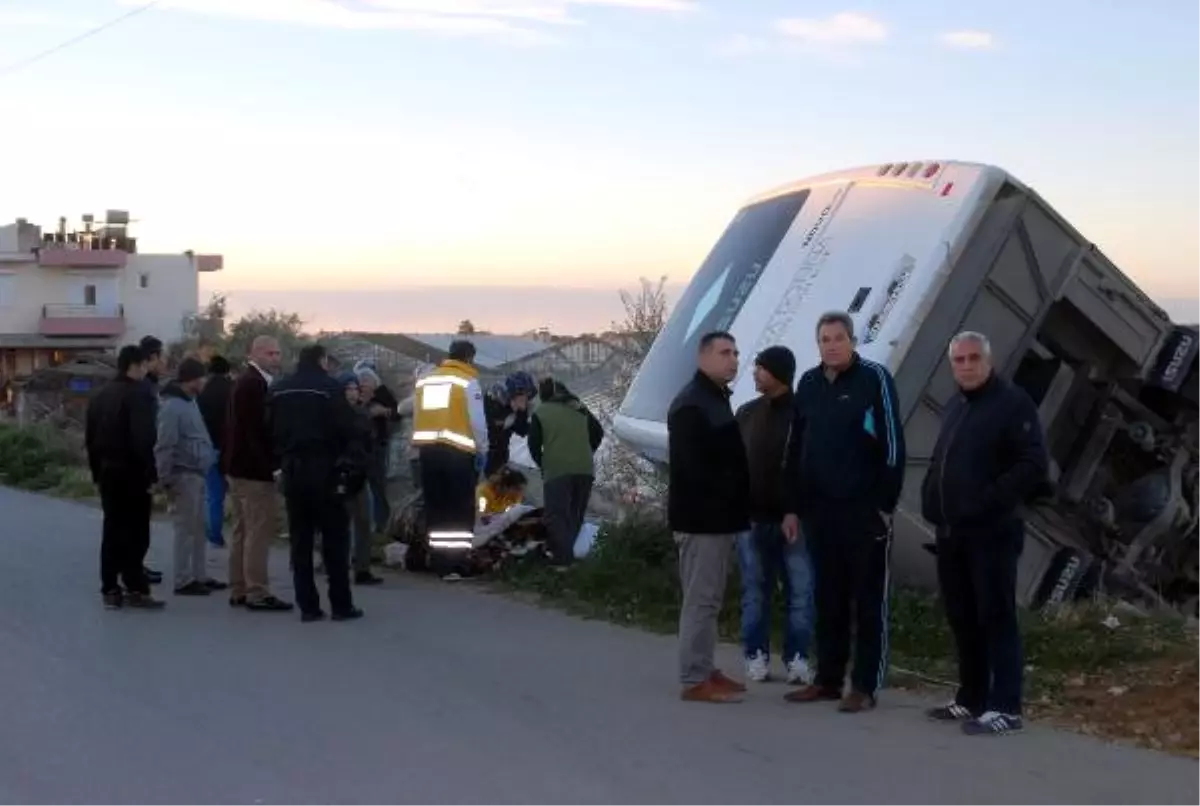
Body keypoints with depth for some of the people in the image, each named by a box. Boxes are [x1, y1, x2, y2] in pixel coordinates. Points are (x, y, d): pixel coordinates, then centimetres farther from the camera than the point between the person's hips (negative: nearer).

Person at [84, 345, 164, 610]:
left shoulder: (100, 396, 12)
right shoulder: (137, 394, -13)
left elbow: (90, 437, 15)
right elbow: (144, 439, -21)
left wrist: (97, 471, 19)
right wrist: (151, 473, -18)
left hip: (108, 472, 8)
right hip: (132, 473, -8)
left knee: (112, 530, 10)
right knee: (135, 533, -5)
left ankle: (110, 590, 11)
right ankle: (135, 590, -6)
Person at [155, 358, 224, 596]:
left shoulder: (189, 401, 14)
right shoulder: (172, 406, -17)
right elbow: (164, 447, -19)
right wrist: (166, 480, -19)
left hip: (196, 474, 9)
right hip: (184, 476, -9)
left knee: (198, 529, 14)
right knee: (186, 530, -4)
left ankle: (199, 576, 21)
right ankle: (184, 581, 2)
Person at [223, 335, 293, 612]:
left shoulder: (245, 381, 17)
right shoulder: (255, 383, -16)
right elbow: (257, 428, -23)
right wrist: (270, 464, -23)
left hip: (239, 466, 11)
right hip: (254, 468, -11)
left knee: (243, 530, 14)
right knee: (260, 530, -8)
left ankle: (239, 590, 20)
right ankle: (257, 593, -7)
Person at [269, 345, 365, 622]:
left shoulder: (278, 390, 10)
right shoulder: (329, 388, -8)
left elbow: (271, 431, 9)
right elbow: (350, 432, -11)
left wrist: (283, 460, 12)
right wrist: (356, 467, -6)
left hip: (292, 472, 5)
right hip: (324, 472, -5)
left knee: (300, 541, 7)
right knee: (335, 539, 1)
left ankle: (308, 605, 6)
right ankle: (341, 605, 0)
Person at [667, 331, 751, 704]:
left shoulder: (717, 399, 18)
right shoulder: (690, 404, -15)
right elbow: (691, 466, -22)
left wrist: (736, 502, 10)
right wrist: (730, 497, -17)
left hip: (718, 516, 10)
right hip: (701, 517, -10)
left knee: (709, 599, 14)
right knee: (701, 599, -7)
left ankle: (705, 670, 21)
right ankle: (695, 679, -4)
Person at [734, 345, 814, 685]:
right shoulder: (747, 413, 8)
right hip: (752, 518, 4)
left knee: (800, 593, 1)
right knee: (754, 593, 9)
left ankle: (797, 658, 10)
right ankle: (756, 656, 17)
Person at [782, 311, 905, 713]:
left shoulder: (875, 378, -6)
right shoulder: (808, 384, 10)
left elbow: (893, 444, -9)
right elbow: (795, 449, 14)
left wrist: (885, 504, -13)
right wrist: (793, 507, 10)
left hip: (865, 509, -5)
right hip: (819, 509, 5)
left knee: (868, 600, 1)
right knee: (828, 599, 12)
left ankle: (865, 686, 5)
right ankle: (827, 679, 20)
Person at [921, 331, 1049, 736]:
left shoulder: (1013, 403, -7)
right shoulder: (955, 406, 19)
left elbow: (1034, 465, -15)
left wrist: (991, 501, -20)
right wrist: (932, 501, 10)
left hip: (991, 534, -8)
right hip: (952, 533, 8)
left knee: (996, 618, -7)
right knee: (962, 619, 12)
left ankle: (1005, 707, -6)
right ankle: (971, 698, 21)